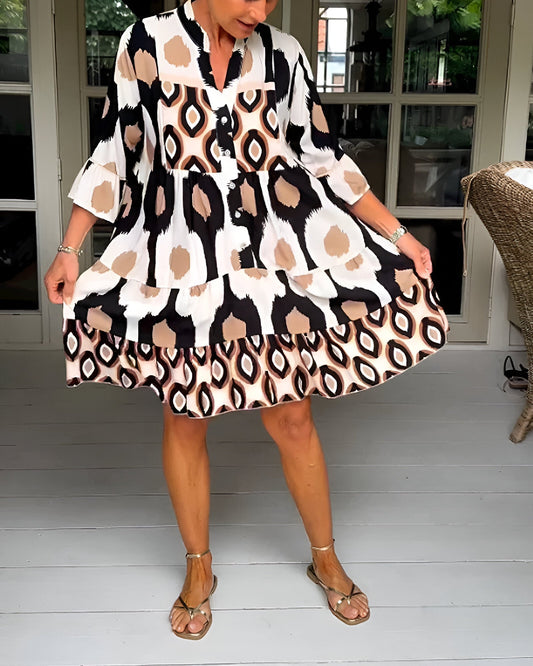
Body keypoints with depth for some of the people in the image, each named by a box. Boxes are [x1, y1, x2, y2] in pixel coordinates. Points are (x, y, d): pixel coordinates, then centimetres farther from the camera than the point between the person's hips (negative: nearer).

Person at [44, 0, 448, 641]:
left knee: (293, 418, 6)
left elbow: (323, 159, 8)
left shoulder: (283, 54, 4)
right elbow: (117, 153, 4)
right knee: (184, 416, 9)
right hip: (178, 267, 0)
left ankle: (325, 557, 30)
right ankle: (198, 568, 30)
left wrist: (396, 234, 6)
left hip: (271, 261, 1)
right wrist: (70, 248, 0)